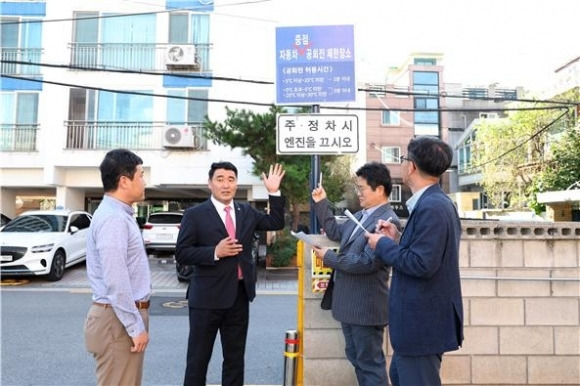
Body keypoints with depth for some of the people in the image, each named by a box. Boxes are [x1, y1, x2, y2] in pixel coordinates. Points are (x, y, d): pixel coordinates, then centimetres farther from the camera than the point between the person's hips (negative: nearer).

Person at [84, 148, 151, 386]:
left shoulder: (119, 214, 12)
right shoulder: (113, 218, -20)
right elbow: (115, 281, -25)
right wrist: (136, 327, -19)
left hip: (124, 316, 10)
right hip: (118, 320, -10)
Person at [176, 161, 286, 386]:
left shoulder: (247, 212, 7)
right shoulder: (195, 214, -7)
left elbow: (276, 223, 10)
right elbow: (181, 254, -9)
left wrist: (274, 192, 1)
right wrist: (215, 252, -22)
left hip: (239, 295, 4)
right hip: (207, 297, -4)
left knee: (235, 358, 18)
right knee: (198, 358, 10)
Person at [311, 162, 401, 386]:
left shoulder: (387, 220, -22)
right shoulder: (360, 215, 7)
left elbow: (366, 262, -27)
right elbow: (336, 232, 19)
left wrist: (329, 258, -17)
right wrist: (321, 204, 12)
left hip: (366, 304, -9)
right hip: (349, 301, 9)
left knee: (370, 362, 6)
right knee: (356, 357, 22)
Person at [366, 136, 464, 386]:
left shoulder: (431, 207, -23)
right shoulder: (436, 203, 9)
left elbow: (422, 264, -27)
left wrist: (383, 245, -15)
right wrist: (397, 239, 5)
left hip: (422, 323, -10)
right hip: (423, 319, 10)